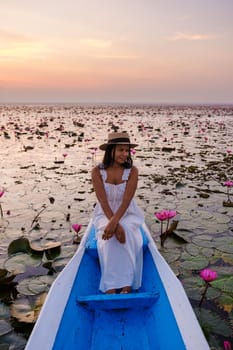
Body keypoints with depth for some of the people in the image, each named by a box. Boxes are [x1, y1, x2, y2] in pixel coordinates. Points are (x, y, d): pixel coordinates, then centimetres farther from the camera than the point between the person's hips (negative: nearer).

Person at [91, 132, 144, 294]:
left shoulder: (132, 171, -11)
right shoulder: (97, 171, -11)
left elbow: (126, 200, -20)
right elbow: (103, 201, -18)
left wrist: (114, 222, -34)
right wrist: (115, 225, -30)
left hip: (128, 214, 0)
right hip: (105, 215, 0)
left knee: (127, 235, -31)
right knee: (110, 238, -31)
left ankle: (127, 287, -25)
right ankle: (111, 288, -27)